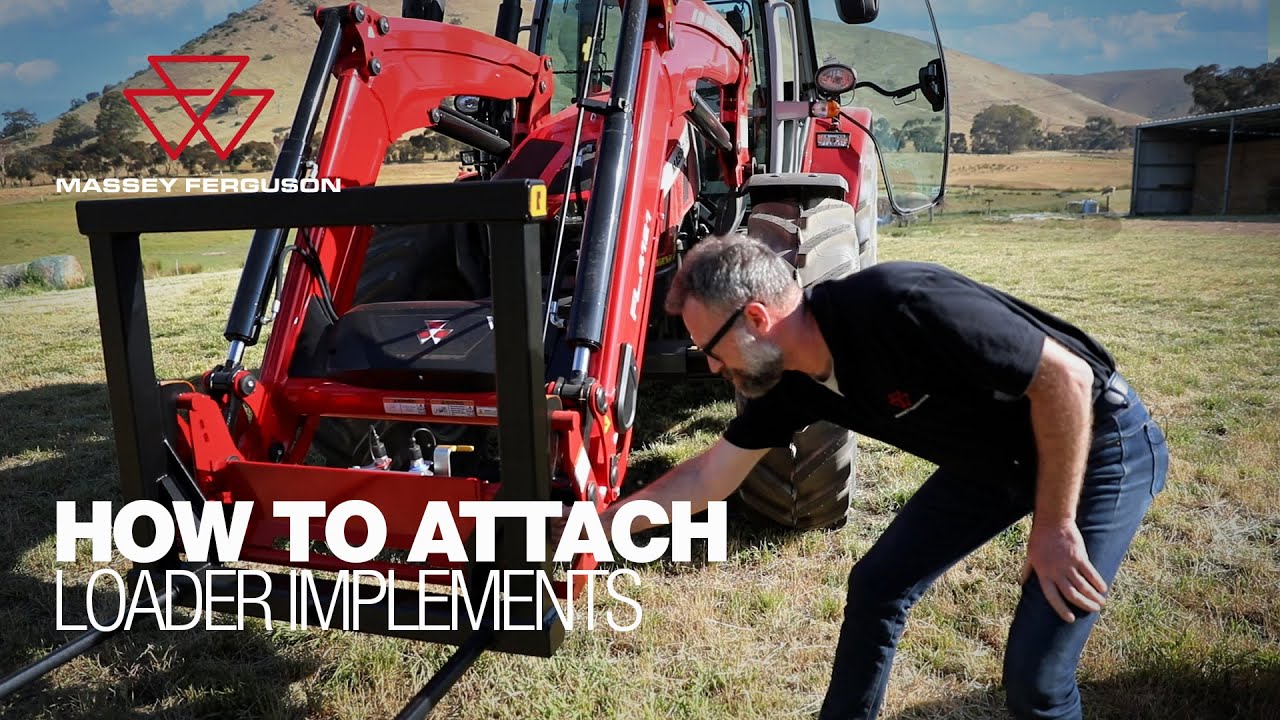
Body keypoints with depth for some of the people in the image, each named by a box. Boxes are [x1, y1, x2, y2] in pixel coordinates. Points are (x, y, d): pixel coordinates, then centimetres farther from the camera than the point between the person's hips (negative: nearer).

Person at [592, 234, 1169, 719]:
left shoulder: (899, 306, -35)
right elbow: (709, 477, 2)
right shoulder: (790, 380, -10)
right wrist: (597, 523, 4)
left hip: (1100, 445, -7)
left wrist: (1055, 525, -21)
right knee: (877, 587, 7)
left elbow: (1066, 377, -27)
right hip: (993, 458, 7)